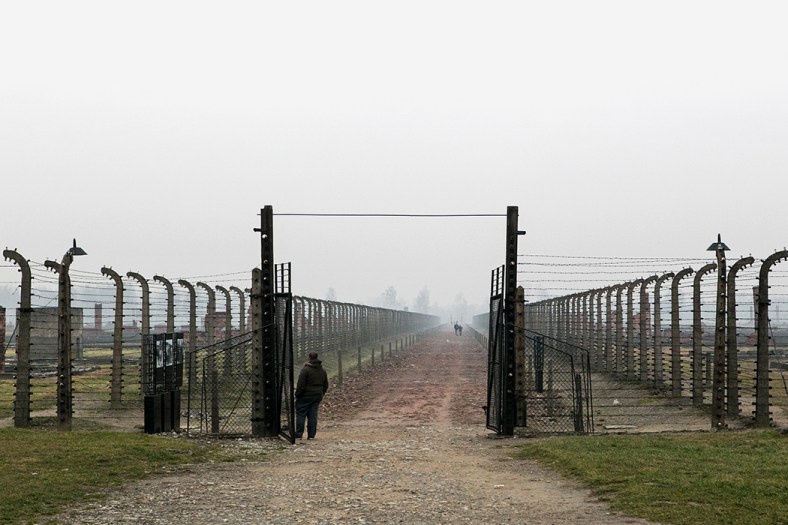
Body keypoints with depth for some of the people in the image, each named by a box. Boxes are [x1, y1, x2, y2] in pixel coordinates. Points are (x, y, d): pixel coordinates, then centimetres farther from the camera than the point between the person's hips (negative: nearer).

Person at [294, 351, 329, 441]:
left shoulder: (305, 370, -14)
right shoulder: (323, 371, 8)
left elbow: (300, 385, -15)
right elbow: (326, 385, 16)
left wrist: (297, 394, -4)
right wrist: (321, 394, 24)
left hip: (305, 396, -6)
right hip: (317, 396, 6)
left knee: (300, 415, 2)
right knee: (313, 415, 8)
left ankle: (298, 434, 0)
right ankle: (311, 435, 7)